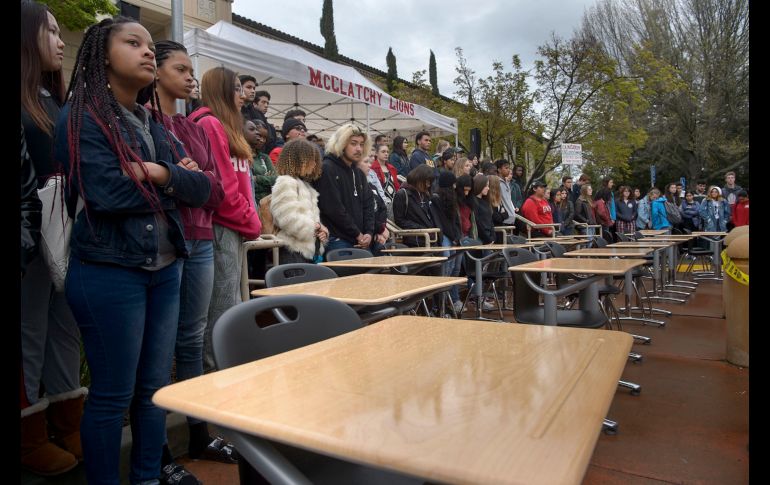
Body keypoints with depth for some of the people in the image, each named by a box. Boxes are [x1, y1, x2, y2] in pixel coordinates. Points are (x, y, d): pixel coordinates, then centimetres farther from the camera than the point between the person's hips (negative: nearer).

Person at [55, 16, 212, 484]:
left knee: (156, 386, 15)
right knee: (113, 395, 6)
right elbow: (107, 193, -20)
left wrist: (160, 173, -13)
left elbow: (204, 187, 5)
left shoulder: (156, 126, 15)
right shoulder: (83, 118, -6)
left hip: (165, 270, 7)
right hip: (110, 272, -7)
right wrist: (175, 182, -7)